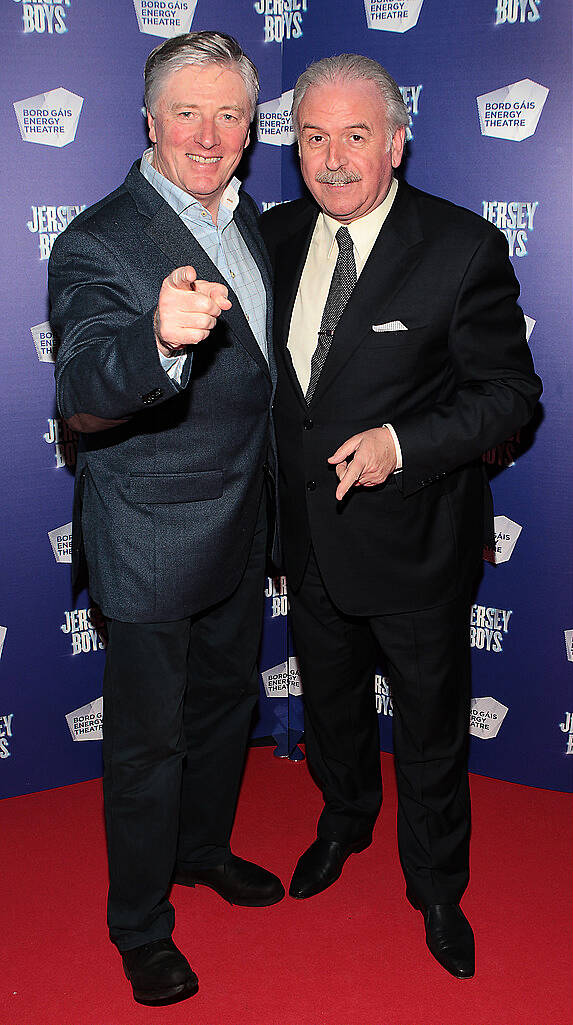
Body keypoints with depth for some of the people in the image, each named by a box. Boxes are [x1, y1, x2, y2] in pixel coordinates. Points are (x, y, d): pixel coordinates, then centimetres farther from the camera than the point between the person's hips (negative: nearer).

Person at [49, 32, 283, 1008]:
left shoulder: (246, 216, 5)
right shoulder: (98, 243, -21)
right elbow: (82, 401, -35)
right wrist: (159, 340, -55)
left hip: (241, 523, 8)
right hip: (153, 542, -7)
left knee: (226, 700, 24)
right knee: (148, 737, 8)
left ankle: (204, 847, 49)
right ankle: (140, 925, 30)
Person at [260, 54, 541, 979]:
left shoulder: (464, 248, -16)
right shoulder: (276, 235, 0)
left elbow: (510, 391, -13)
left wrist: (402, 443, -26)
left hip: (414, 540, -4)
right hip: (308, 534, 5)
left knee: (431, 730, 14)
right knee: (330, 702, 26)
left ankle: (437, 887, 40)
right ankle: (344, 823, 55)